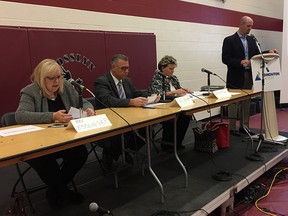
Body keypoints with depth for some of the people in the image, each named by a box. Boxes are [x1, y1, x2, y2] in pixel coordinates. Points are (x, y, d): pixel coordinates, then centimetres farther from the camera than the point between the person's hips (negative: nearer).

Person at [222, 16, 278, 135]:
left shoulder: (251, 40, 13)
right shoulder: (229, 40, -7)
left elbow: (257, 55, 12)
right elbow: (225, 59, -13)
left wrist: (268, 52, -5)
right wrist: (240, 62, -24)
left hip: (249, 76, 6)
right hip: (236, 77, -6)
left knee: (246, 103, 11)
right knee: (233, 103, 2)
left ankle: (244, 126, 21)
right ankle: (232, 128, 11)